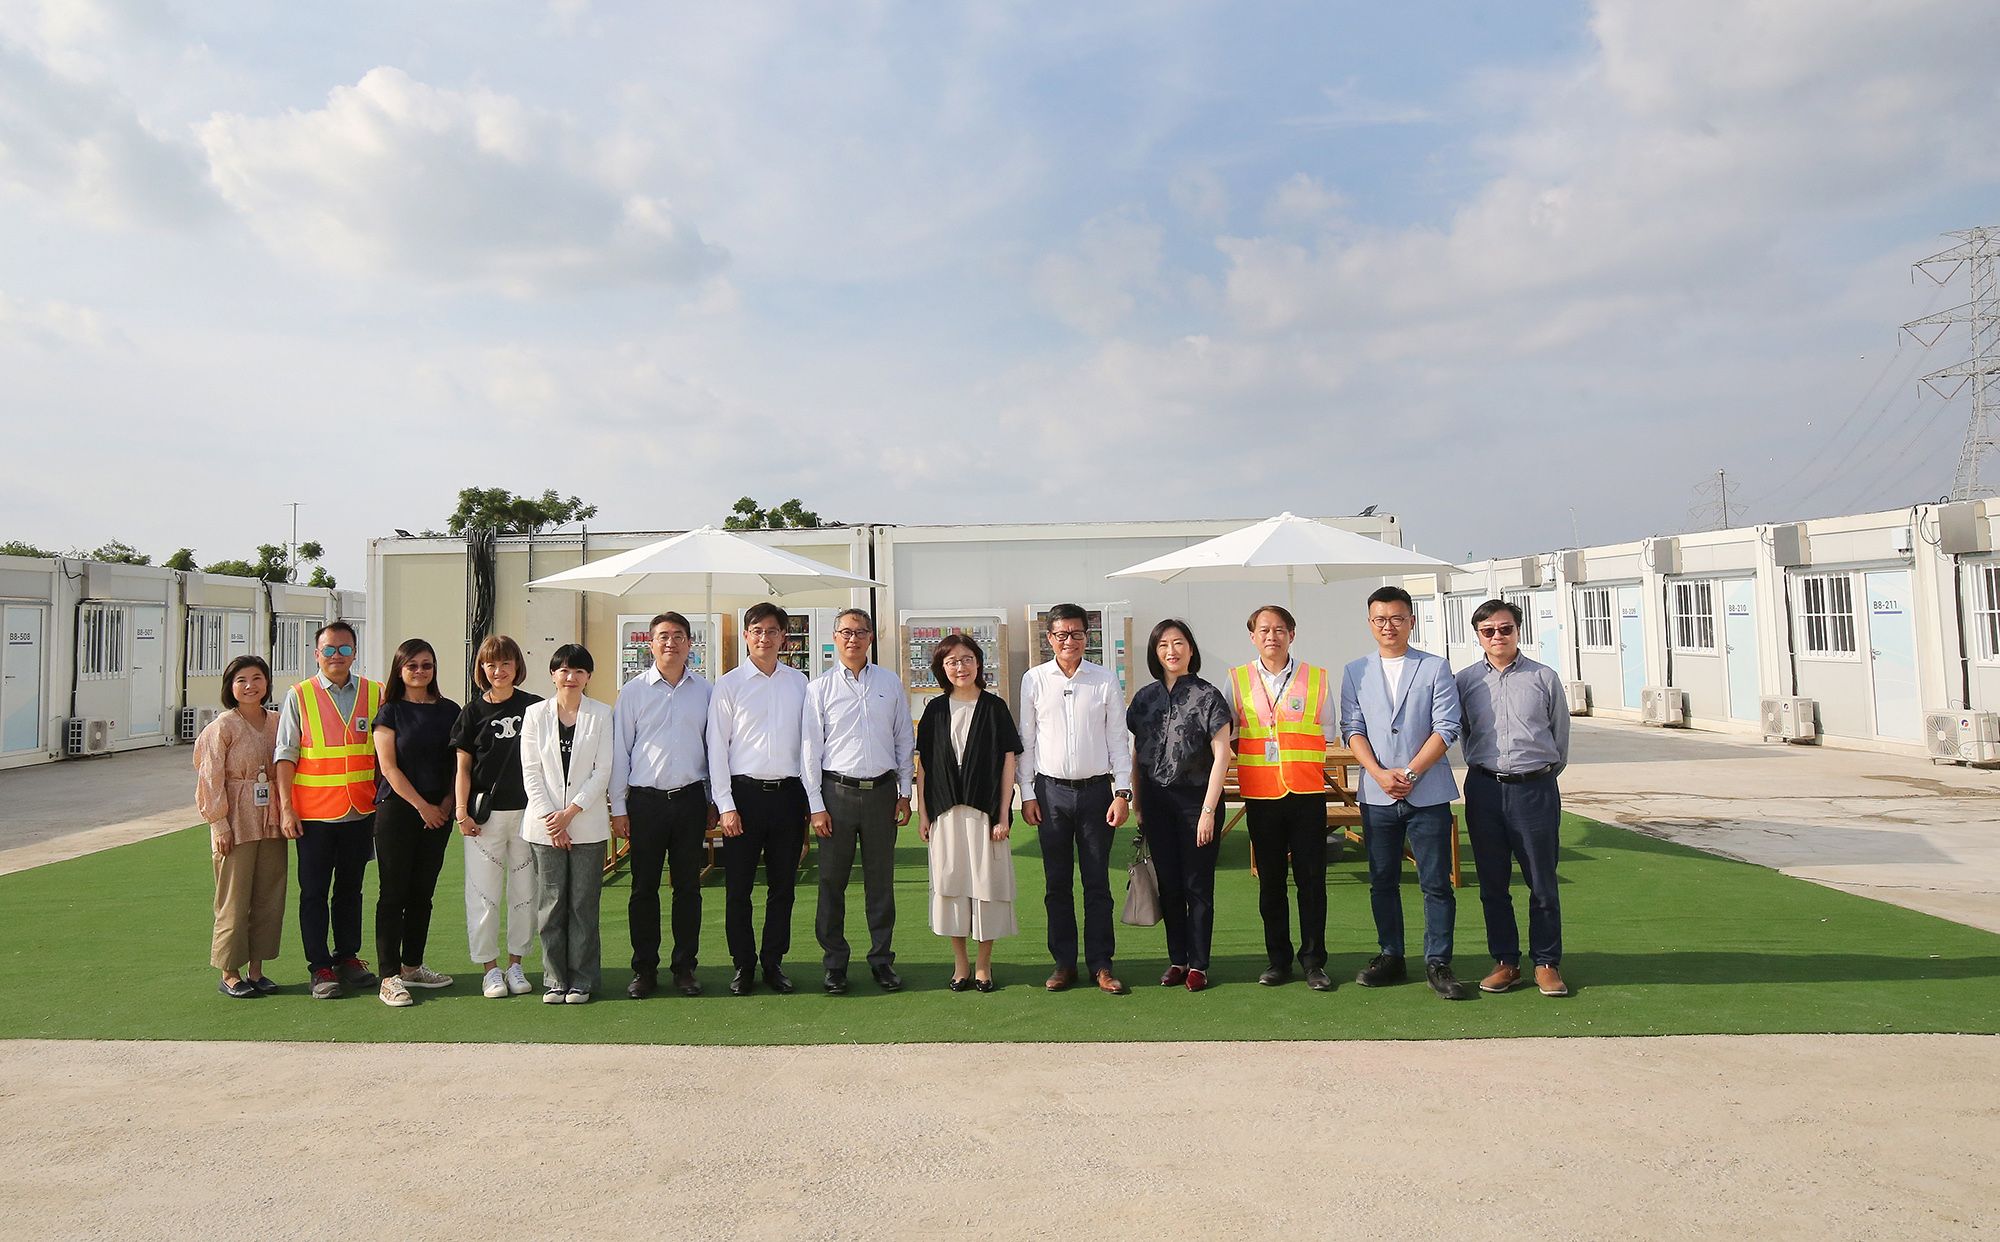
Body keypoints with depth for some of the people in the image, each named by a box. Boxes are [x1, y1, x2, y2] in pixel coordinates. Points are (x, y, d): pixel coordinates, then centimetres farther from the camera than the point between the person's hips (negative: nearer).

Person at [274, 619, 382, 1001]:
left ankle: (348, 957, 25)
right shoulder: (299, 696, -1)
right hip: (314, 812, -2)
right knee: (314, 893, 4)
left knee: (350, 889, 13)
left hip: (360, 811, 2)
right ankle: (321, 968, 12)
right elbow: (285, 754, -2)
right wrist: (286, 807, -8)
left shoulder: (375, 694, 5)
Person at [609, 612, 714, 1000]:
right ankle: (644, 969, 14)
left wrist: (714, 801, 10)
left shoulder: (704, 690, 5)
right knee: (644, 887, 4)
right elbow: (619, 751, 3)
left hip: (690, 798, 1)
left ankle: (684, 967, 17)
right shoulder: (633, 691, 1)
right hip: (646, 799, -1)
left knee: (688, 886, 7)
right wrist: (618, 808, 0)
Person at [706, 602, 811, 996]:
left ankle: (774, 963, 19)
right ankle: (743, 966, 15)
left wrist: (810, 799, 7)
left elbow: (808, 740, 11)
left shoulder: (798, 682, 9)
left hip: (788, 792, 2)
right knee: (738, 887, 2)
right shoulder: (730, 684, 1)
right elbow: (717, 748, -1)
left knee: (783, 886, 8)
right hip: (745, 791, -2)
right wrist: (726, 805, -7)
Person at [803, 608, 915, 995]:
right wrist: (816, 805, -3)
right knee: (832, 881, 3)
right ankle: (835, 963, 15)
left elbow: (904, 741, 11)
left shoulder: (890, 683, 7)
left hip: (882, 790, 1)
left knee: (881, 880, 8)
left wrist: (905, 793, 7)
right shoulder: (820, 688, 1)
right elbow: (811, 748, 1)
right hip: (837, 791, -1)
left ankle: (882, 959, 19)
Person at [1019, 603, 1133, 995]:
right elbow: (1026, 740, 6)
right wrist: (1026, 793, 2)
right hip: (1051, 790, 1)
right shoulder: (1034, 680, 3)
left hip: (1096, 789, -1)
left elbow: (1118, 739, 3)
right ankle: (1063, 963, 18)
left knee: (1097, 882, 5)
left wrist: (1122, 792, -2)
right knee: (1057, 882, 7)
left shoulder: (1105, 680, 2)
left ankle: (1101, 964, 14)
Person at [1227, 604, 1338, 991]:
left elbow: (1327, 732, 10)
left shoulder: (1318, 678, 3)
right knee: (1270, 880, 8)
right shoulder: (1236, 680, 3)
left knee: (1311, 879, 2)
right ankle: (1277, 959, 19)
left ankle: (1313, 960, 12)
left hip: (1307, 792, 0)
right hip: (1260, 795, 1)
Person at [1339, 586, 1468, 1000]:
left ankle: (1438, 963, 10)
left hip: (1428, 792, -2)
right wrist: (1380, 774, -12)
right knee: (1382, 881, 10)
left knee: (1437, 883, 1)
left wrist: (1409, 773, -13)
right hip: (1376, 795, 2)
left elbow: (1446, 728, -5)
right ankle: (1391, 957, 22)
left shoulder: (1435, 668, 1)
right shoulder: (1355, 672, 8)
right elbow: (1352, 729, 2)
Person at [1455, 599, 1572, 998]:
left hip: (1535, 788, -1)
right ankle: (1505, 961, 19)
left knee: (1542, 883, 4)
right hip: (1485, 789, 2)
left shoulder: (1544, 678, 3)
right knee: (1492, 883, 8)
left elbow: (1561, 735, 11)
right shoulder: (1465, 680, 5)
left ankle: (1546, 963, 17)